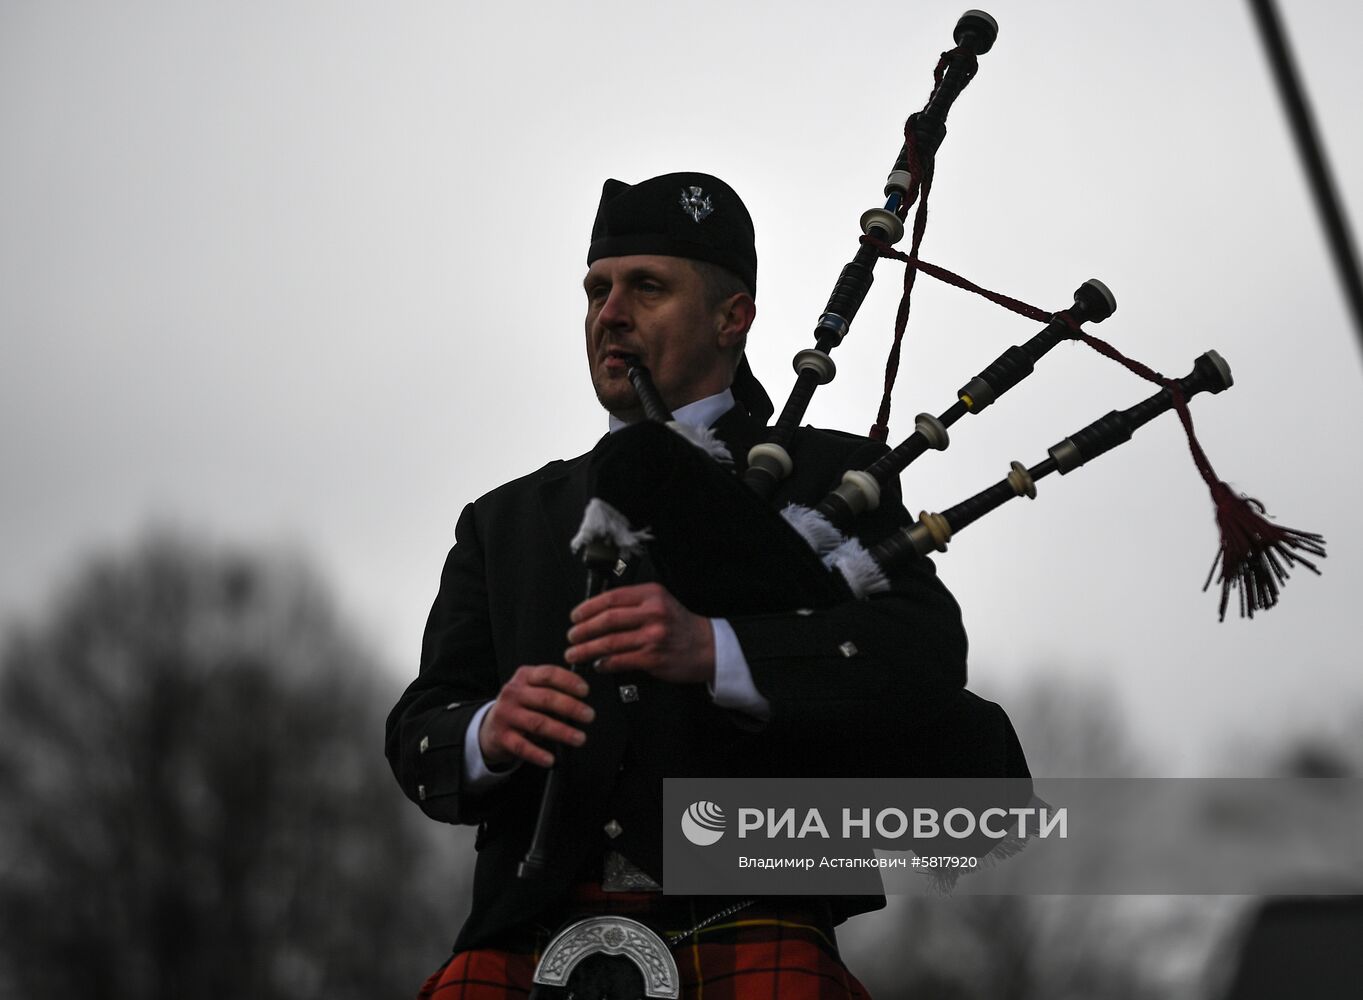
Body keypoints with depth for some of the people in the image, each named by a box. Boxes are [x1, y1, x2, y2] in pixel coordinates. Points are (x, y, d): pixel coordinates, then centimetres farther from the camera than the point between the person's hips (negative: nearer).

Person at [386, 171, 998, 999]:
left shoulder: (833, 479, 13)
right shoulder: (505, 524, 21)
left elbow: (932, 659, -3)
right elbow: (419, 738, 16)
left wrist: (715, 650, -17)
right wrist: (488, 734, -8)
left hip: (750, 927, -2)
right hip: (539, 933, 3)